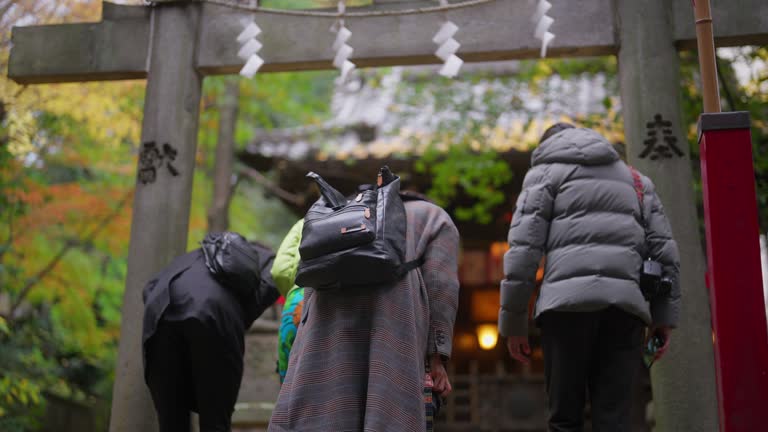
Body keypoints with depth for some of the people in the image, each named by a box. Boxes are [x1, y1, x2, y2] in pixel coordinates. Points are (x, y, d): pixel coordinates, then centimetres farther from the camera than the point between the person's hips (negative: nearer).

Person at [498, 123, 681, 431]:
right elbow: (664, 249, 15)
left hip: (567, 301, -3)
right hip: (626, 302, 3)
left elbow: (524, 246, 2)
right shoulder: (636, 178, 28)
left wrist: (513, 321, 2)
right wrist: (664, 315, 13)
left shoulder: (546, 171, 16)